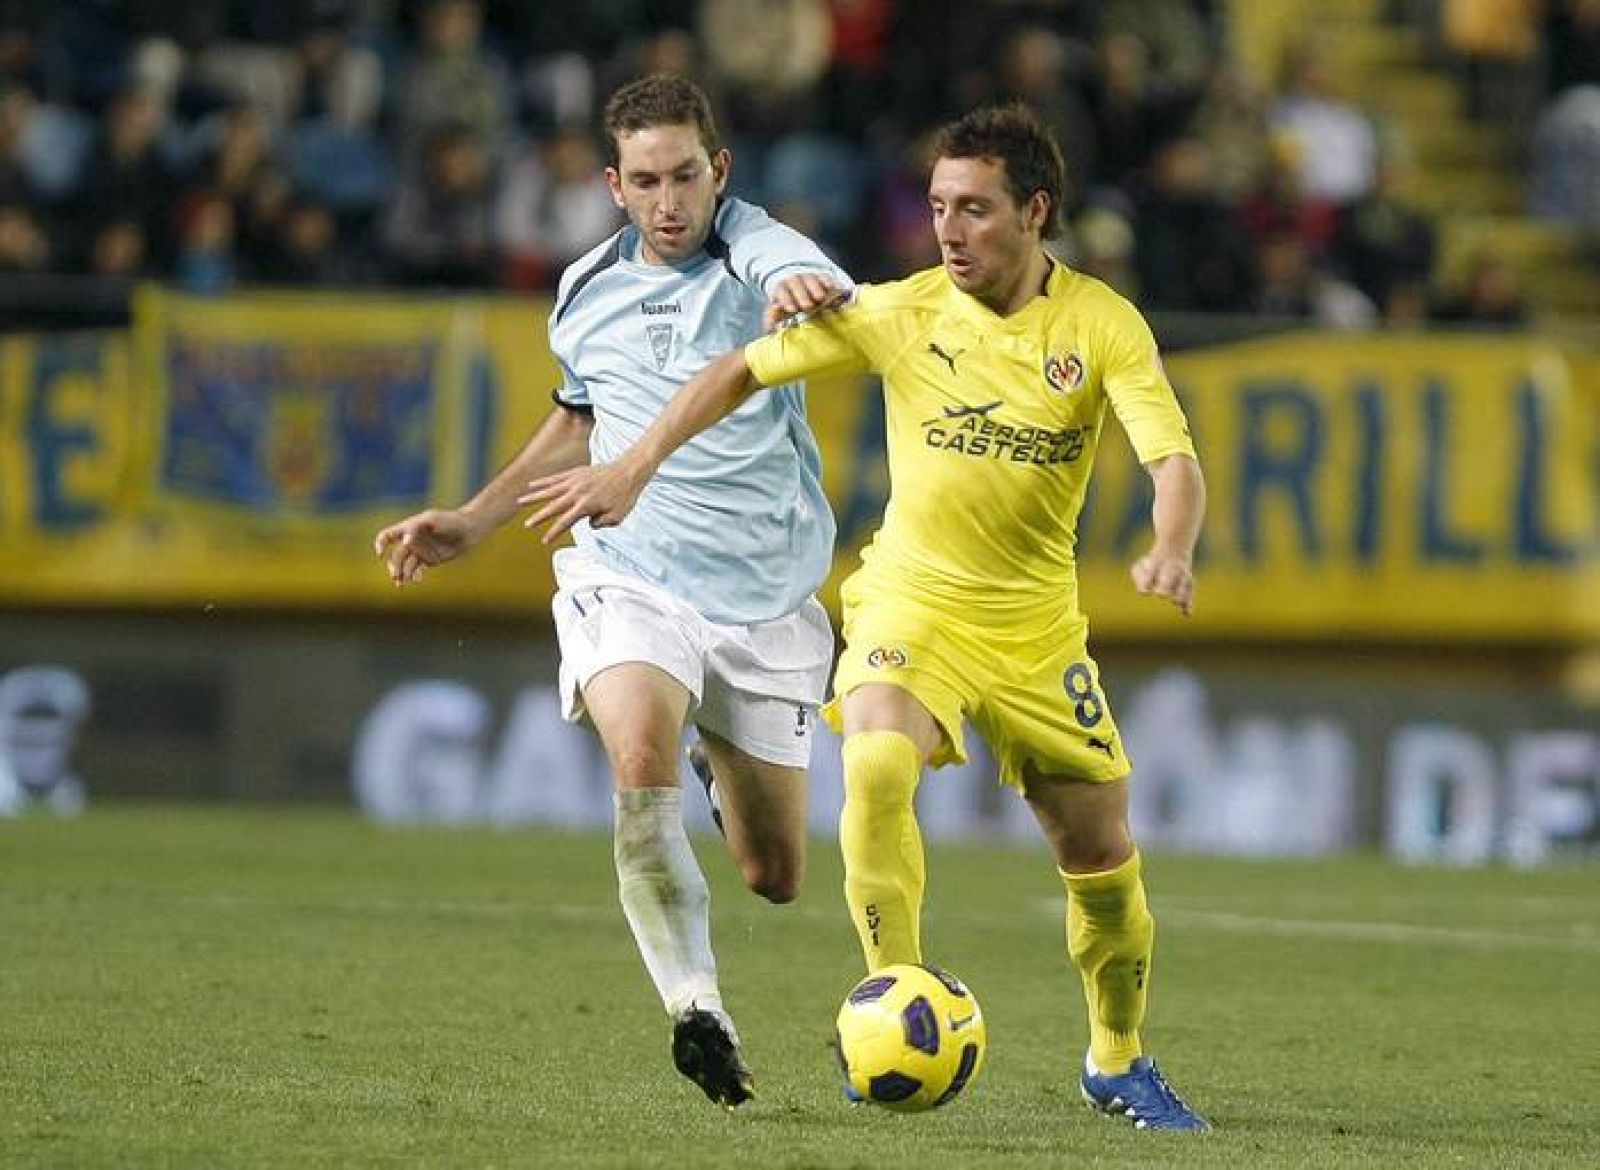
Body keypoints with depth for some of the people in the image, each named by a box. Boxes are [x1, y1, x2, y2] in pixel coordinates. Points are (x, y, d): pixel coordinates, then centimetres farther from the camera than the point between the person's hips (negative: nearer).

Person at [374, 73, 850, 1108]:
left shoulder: (757, 253, -9)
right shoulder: (588, 294, 6)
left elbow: (832, 297, -34)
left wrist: (808, 294, -59)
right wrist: (476, 520, 20)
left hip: (767, 596, -1)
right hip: (627, 581, 1)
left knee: (776, 878, 8)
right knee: (643, 763, -33)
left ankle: (728, 762, 45)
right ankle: (697, 1011, -22)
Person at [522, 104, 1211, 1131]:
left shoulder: (1102, 325, -10)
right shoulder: (901, 313, -8)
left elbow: (1175, 460, -19)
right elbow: (746, 369, 1)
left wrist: (1172, 553, -40)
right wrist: (635, 466, -7)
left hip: (1036, 628, 1)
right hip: (910, 600, -1)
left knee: (1104, 859, 6)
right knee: (877, 769, -32)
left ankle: (1119, 1063, 31)